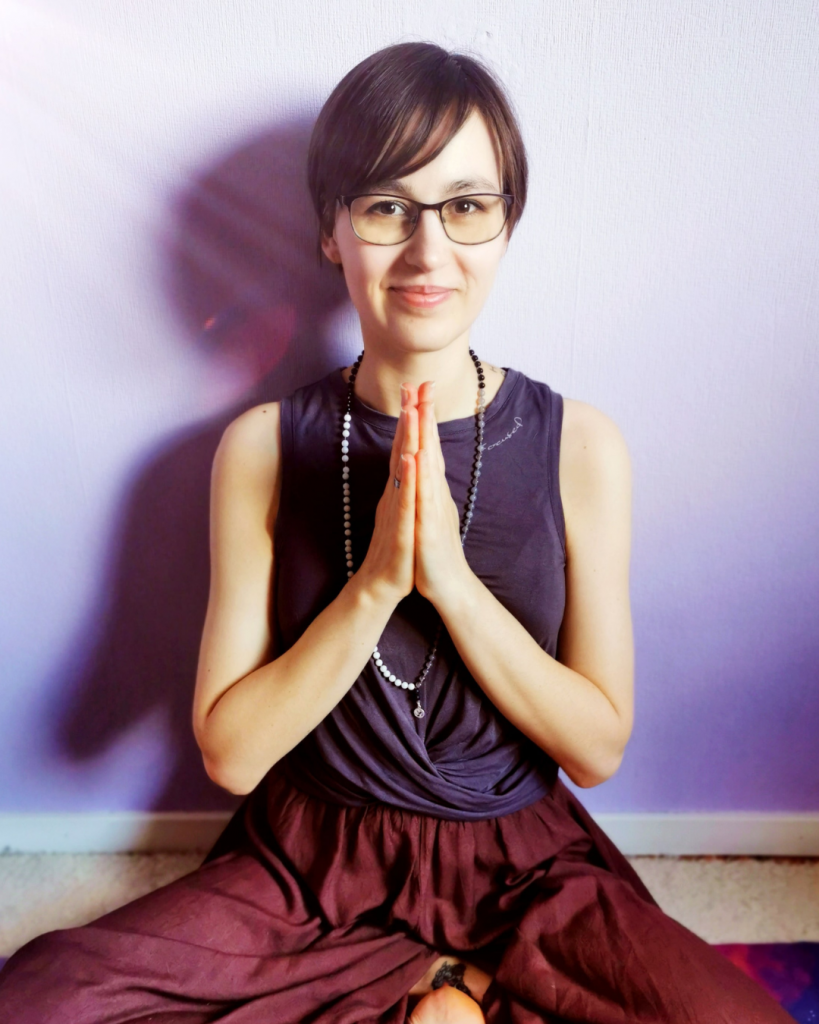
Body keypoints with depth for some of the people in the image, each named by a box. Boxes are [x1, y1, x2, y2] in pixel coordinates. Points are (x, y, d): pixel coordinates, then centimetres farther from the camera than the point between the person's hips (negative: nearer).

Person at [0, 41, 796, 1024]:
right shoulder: (264, 447, -9)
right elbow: (229, 752, -10)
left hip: (523, 861, 0)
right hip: (310, 859, 1)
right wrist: (376, 582, -24)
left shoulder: (579, 446, -9)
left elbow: (599, 746, -9)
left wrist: (451, 577, -22)